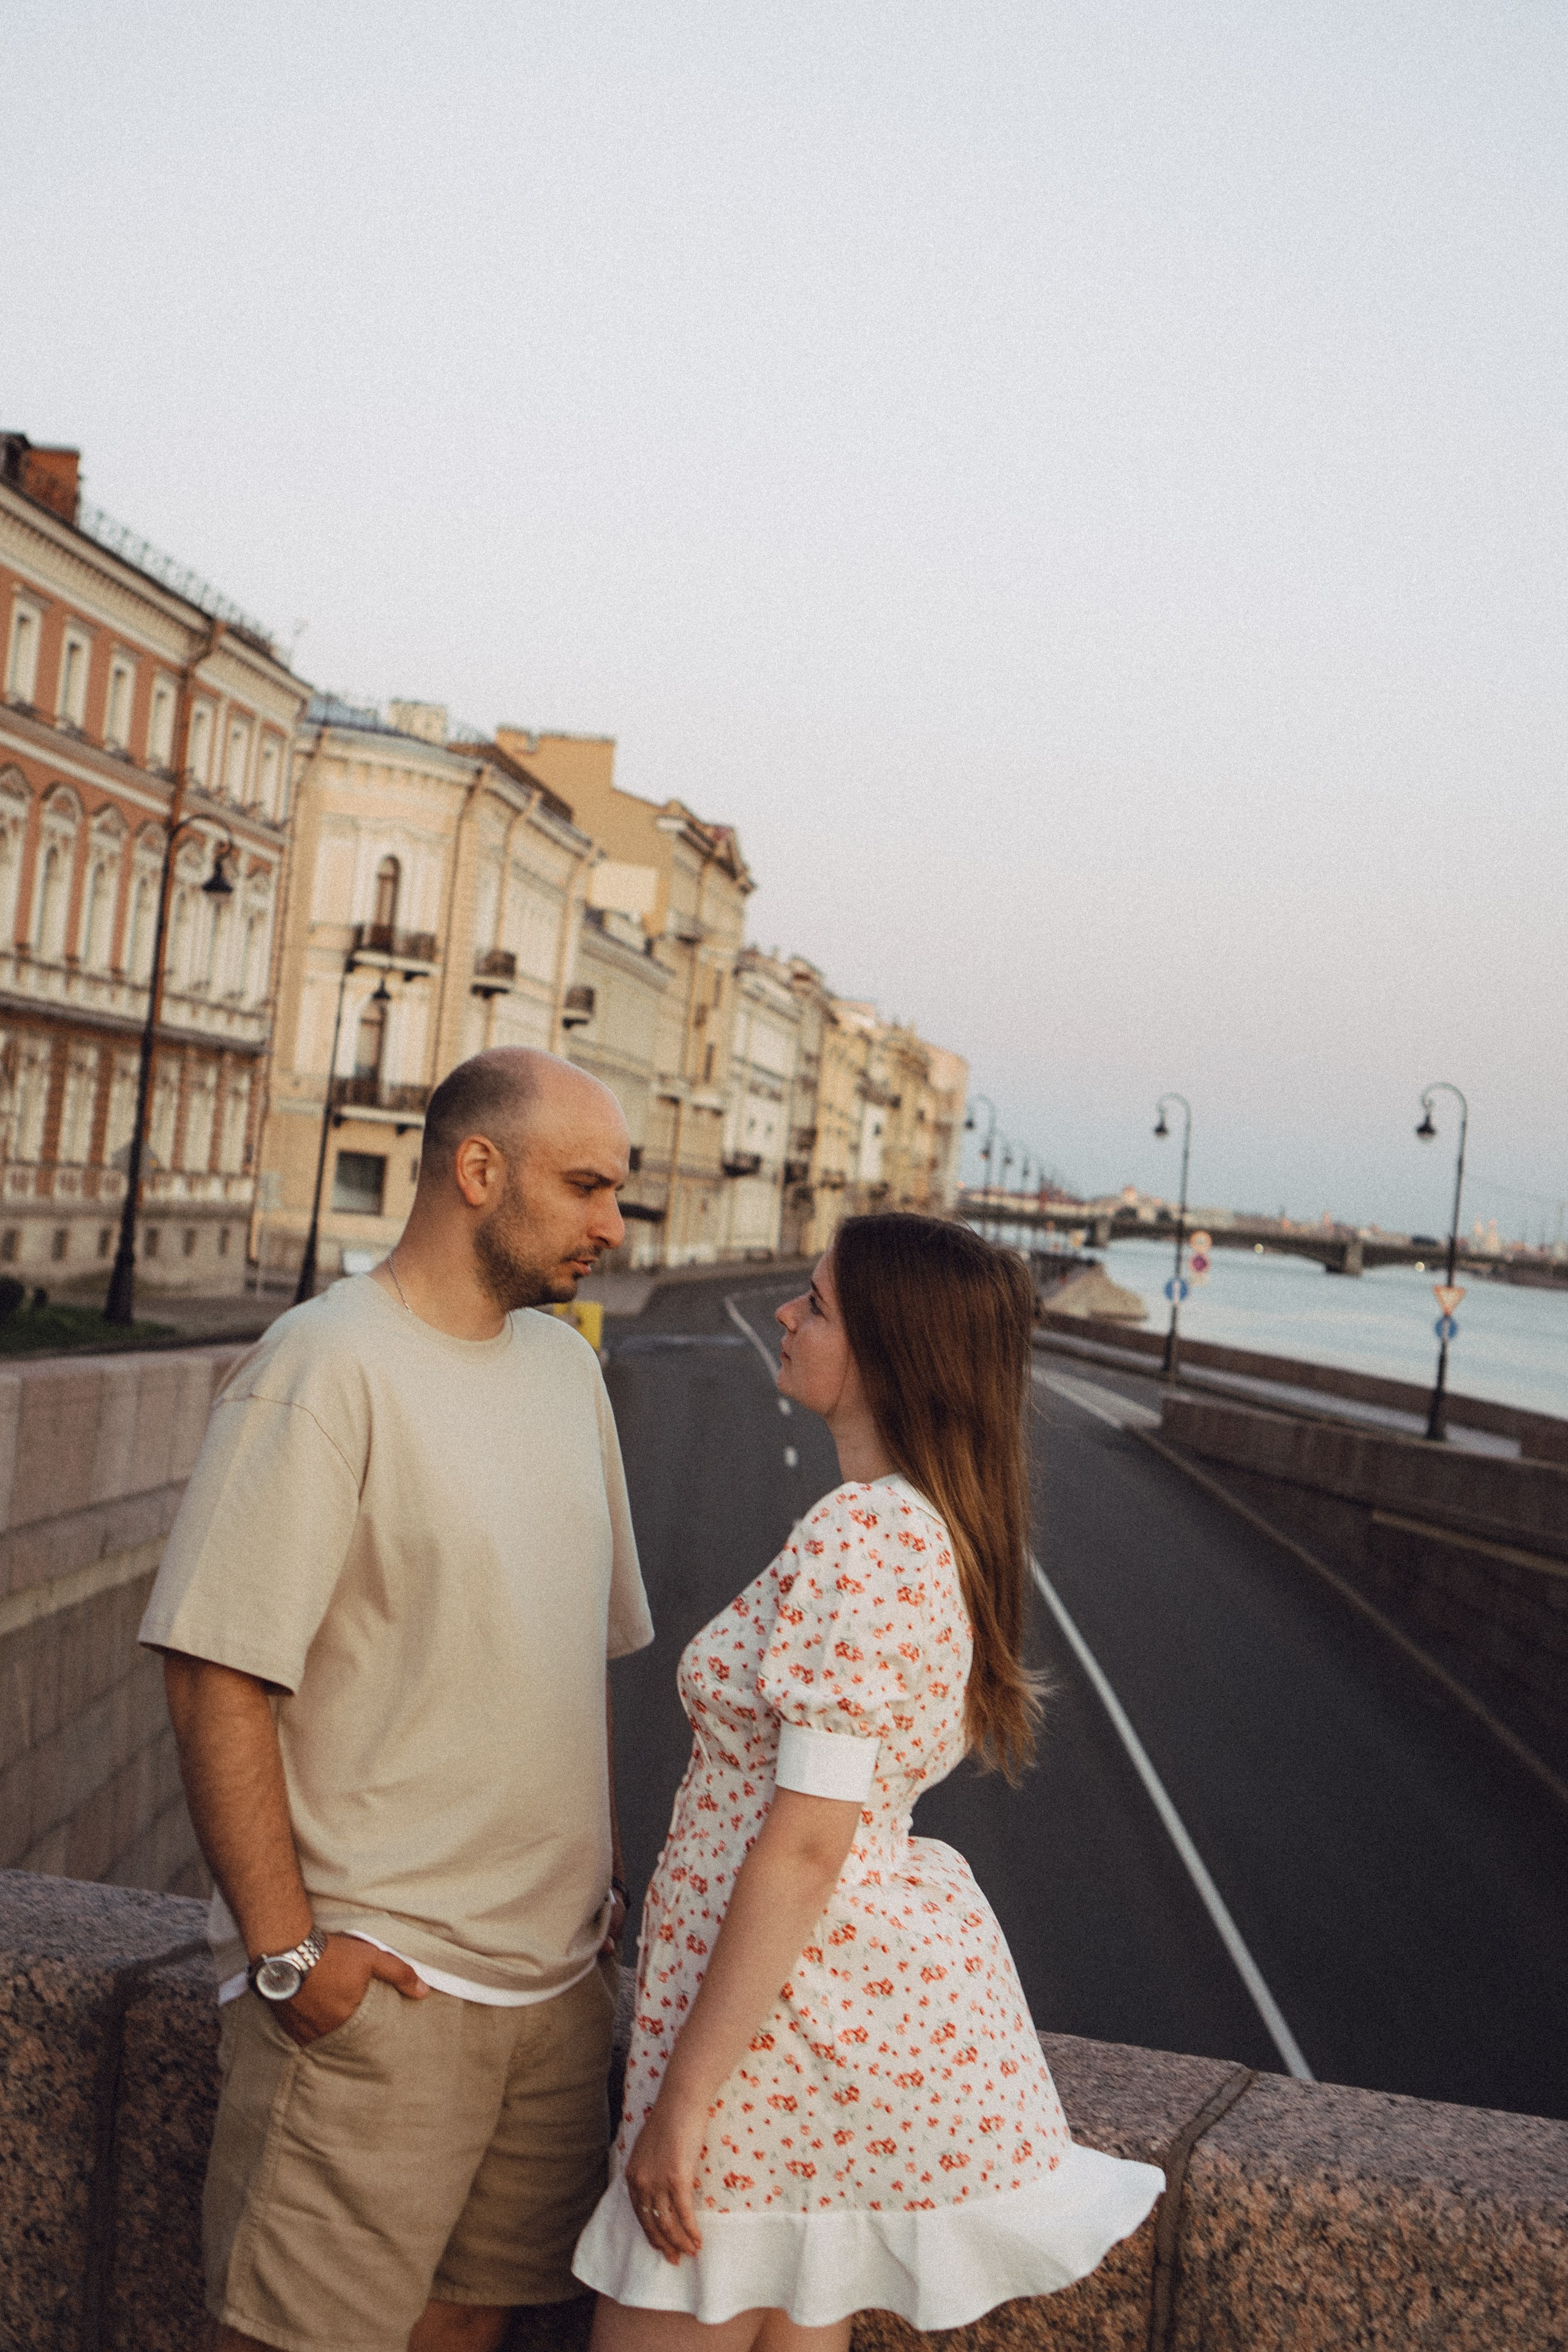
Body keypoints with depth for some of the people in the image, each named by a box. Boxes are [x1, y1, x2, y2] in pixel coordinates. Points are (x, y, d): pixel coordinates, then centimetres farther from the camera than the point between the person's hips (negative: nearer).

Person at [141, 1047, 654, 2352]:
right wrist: (285, 1948, -17)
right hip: (376, 1978, -7)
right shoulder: (327, 1363, -14)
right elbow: (218, 1676, -16)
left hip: (560, 1968, 7)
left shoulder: (567, 1364, 10)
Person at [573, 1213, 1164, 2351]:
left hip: (802, 2009, -10)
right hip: (901, 1973, 10)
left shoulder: (859, 1536, -22)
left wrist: (681, 2097, -19)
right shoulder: (940, 1526, 9)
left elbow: (803, 1847, -24)